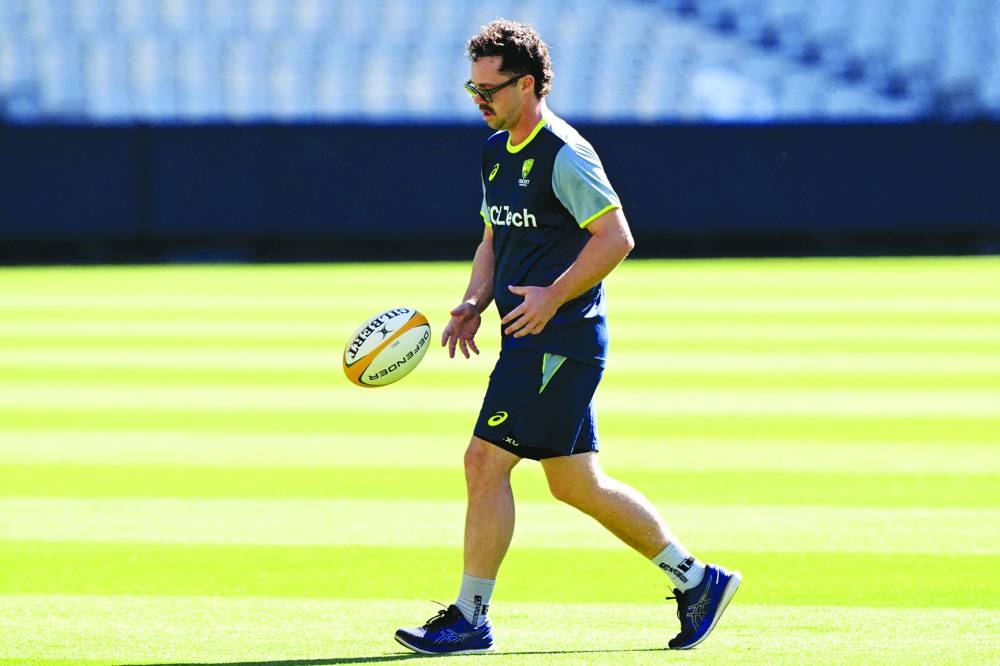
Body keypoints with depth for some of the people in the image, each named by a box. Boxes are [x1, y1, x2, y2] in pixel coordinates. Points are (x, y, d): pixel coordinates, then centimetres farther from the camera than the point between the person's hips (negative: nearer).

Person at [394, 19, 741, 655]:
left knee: (486, 461, -11)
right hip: (532, 340, 10)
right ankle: (697, 579, 21)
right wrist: (474, 303, 7)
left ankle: (470, 618, -4)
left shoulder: (564, 154, -14)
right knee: (577, 483, 12)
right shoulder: (497, 152, 15)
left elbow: (617, 238, -17)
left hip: (559, 336, -10)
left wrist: (552, 296, -22)